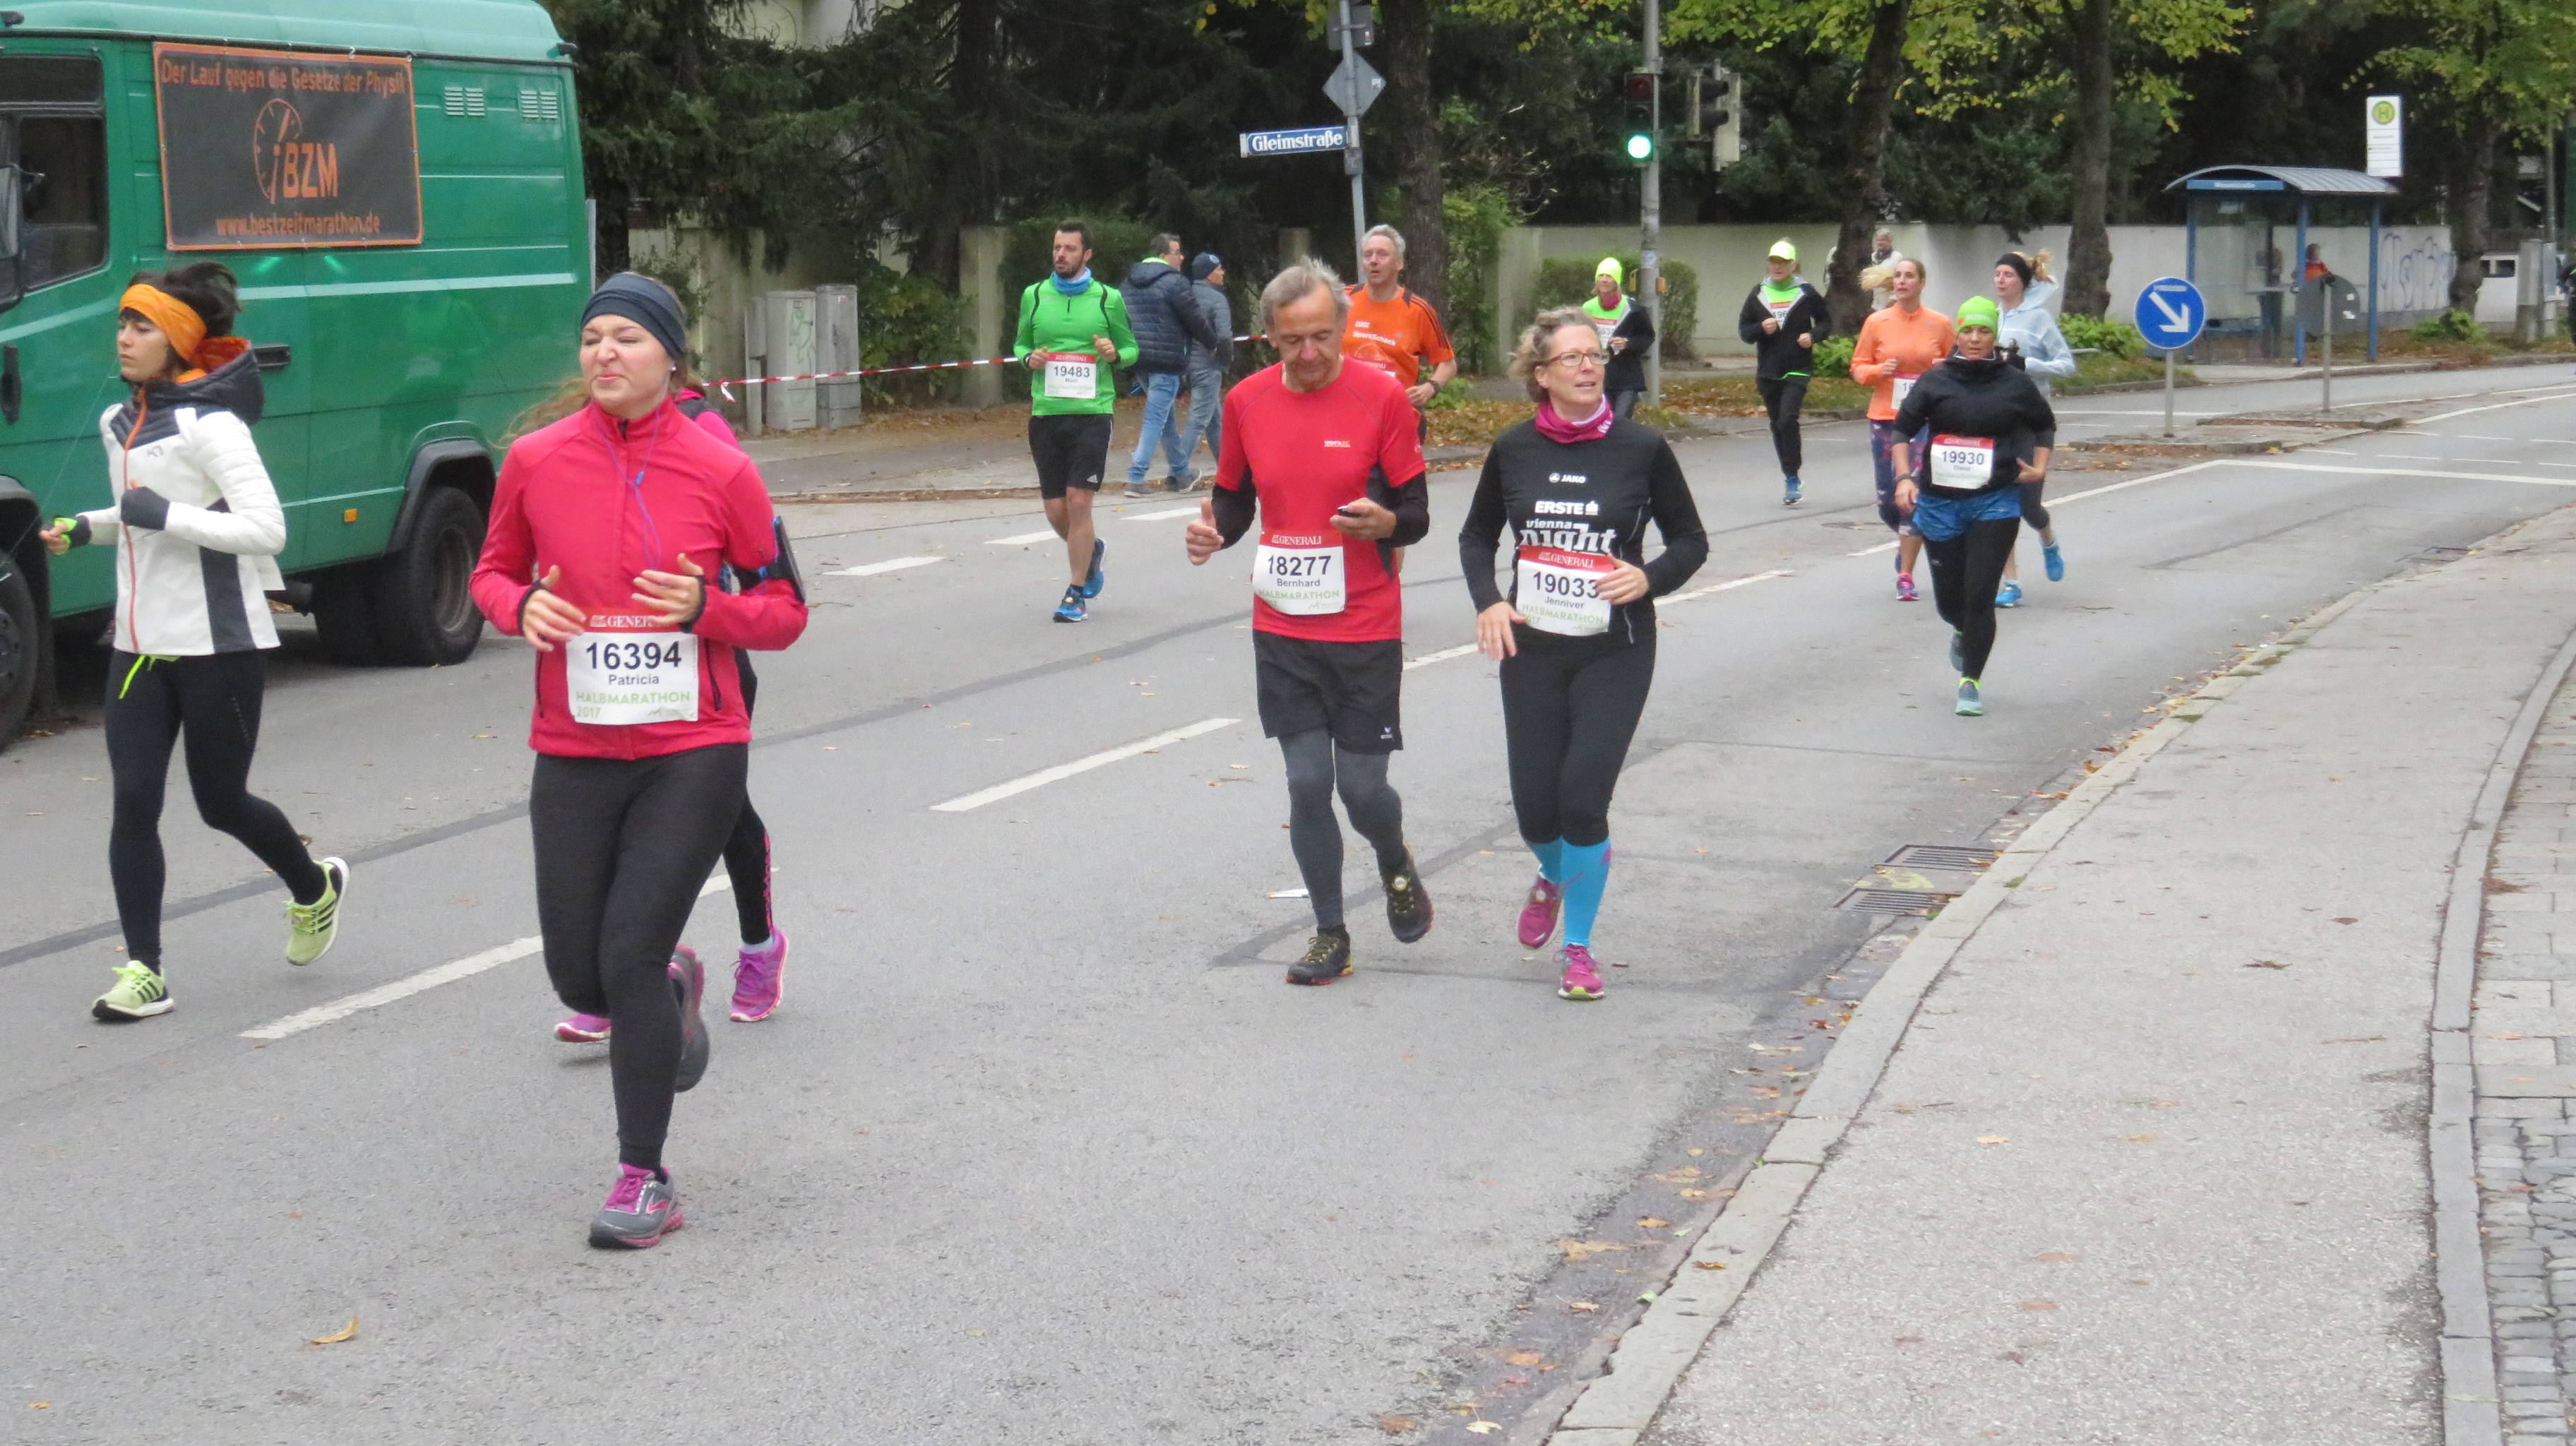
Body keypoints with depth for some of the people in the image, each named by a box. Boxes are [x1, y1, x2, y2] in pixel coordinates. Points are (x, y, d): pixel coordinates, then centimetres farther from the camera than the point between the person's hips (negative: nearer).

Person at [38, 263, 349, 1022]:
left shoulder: (211, 427, -15)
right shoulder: (118, 423, 10)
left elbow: (266, 530, -22)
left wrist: (164, 515, -24)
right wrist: (86, 528, 8)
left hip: (218, 643, -7)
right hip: (140, 644, 7)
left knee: (221, 803, 6)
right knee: (132, 803, -3)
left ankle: (314, 889, 35)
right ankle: (142, 971, 1)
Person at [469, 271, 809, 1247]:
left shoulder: (722, 472, -5)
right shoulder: (535, 462, 0)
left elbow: (785, 610, 4)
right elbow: (493, 572, 15)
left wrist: (707, 608, -16)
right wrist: (523, 607, -8)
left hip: (694, 754, -3)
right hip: (574, 755, 3)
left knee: (631, 956, -10)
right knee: (579, 976, 8)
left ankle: (645, 1180, 5)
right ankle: (674, 988, 45)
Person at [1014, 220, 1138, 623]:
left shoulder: (1108, 299, 2)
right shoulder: (1034, 296, 8)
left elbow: (1131, 349, 11)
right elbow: (1020, 344, 19)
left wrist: (1115, 354, -11)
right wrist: (1029, 357, -4)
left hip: (1092, 412, -3)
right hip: (1046, 412, 3)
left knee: (1079, 500, -11)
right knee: (1055, 508, 5)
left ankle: (1077, 594, 1)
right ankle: (1091, 549, 38)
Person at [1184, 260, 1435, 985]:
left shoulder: (1382, 396, -9)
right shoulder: (1246, 401, 1)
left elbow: (1416, 512, -4)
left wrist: (1385, 522, -27)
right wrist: (1214, 532, -9)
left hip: (1365, 631, -3)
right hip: (1282, 630, 3)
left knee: (1361, 785, 0)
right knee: (1307, 784, 3)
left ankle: (1396, 864, 34)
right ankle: (1330, 934, 18)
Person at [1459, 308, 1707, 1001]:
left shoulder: (1642, 448, -5)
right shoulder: (1514, 450, 0)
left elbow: (1691, 540, 5)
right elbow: (1477, 536, 15)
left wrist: (1649, 578, -15)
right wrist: (1487, 600, -3)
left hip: (1614, 651, -2)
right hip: (1532, 648, 2)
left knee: (1584, 798, -10)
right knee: (1535, 807, 4)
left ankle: (1578, 946, 10)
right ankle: (1554, 877, 42)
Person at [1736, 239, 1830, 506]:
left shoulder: (1806, 293, 0)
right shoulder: (1758, 294, 8)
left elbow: (1826, 321, 10)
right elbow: (1743, 329, 10)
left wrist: (1813, 335, -10)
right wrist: (1761, 329, -11)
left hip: (1797, 369, -4)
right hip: (1768, 372, 4)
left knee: (1787, 420, -19)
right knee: (1777, 425, 9)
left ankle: (1791, 476, -12)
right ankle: (1790, 476, 22)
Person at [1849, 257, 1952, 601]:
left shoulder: (1939, 324, 2)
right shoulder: (1877, 322, 2)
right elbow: (1858, 368, 7)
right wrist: (1880, 370, -13)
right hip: (1885, 418, 1)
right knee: (1888, 499, 3)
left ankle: (1906, 574, -2)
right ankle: (1909, 540, 37)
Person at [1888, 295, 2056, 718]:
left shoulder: (2015, 384, 2)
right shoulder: (1935, 382, 0)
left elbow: (2045, 425, 20)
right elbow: (1903, 428, 6)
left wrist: (2040, 468, 6)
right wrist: (1903, 477, -7)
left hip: (1995, 504, -1)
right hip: (1941, 504, 1)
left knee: (1980, 596, -10)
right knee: (1948, 598, 11)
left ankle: (1971, 682, 2)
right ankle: (1963, 633, 47)